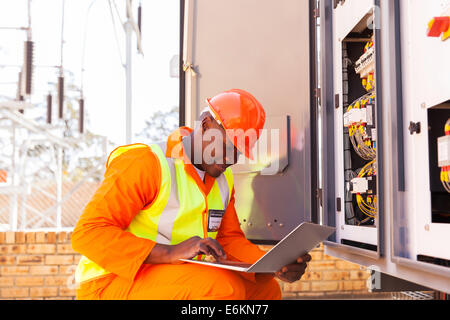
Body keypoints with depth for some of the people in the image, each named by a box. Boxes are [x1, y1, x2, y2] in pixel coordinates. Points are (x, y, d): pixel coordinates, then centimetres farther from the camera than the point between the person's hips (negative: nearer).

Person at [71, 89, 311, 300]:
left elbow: (230, 239, 13)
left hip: (176, 279, 8)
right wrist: (171, 252, -31)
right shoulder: (146, 163, -14)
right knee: (224, 288, -27)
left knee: (266, 290, 1)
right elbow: (87, 233, -20)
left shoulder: (224, 179, 11)